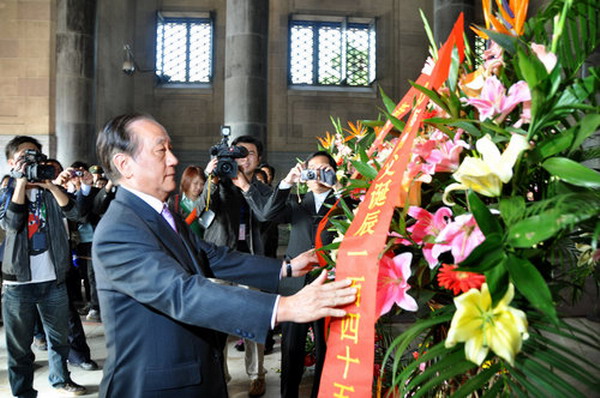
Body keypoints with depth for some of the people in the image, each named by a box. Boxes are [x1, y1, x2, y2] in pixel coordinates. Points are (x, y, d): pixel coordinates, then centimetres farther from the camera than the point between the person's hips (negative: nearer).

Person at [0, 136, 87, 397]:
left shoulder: (50, 192, 6)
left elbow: (73, 213, -12)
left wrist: (49, 184, -18)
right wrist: (21, 182, -18)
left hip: (53, 280, 2)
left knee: (60, 337, 17)